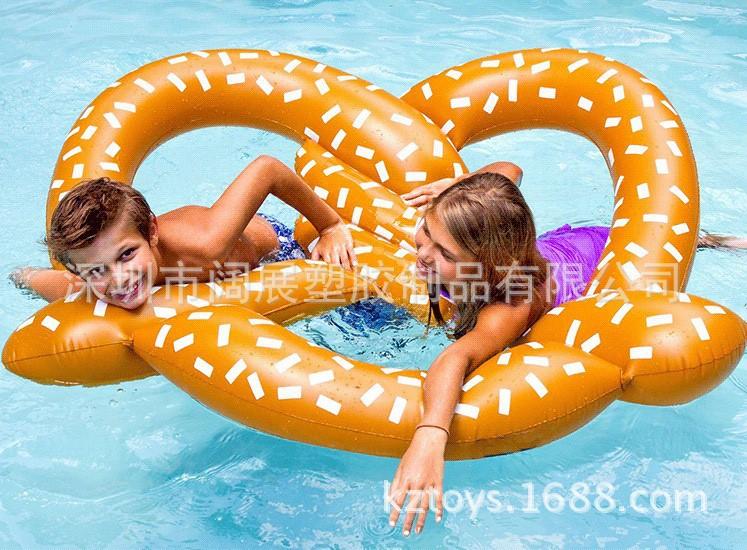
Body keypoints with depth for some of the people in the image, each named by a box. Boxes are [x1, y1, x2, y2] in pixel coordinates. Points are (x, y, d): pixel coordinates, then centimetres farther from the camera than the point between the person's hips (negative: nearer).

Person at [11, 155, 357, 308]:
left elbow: (266, 168, -39)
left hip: (267, 246, -3)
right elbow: (27, 275, -14)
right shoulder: (80, 291, -36)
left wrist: (331, 227, -30)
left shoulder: (205, 245, -51)